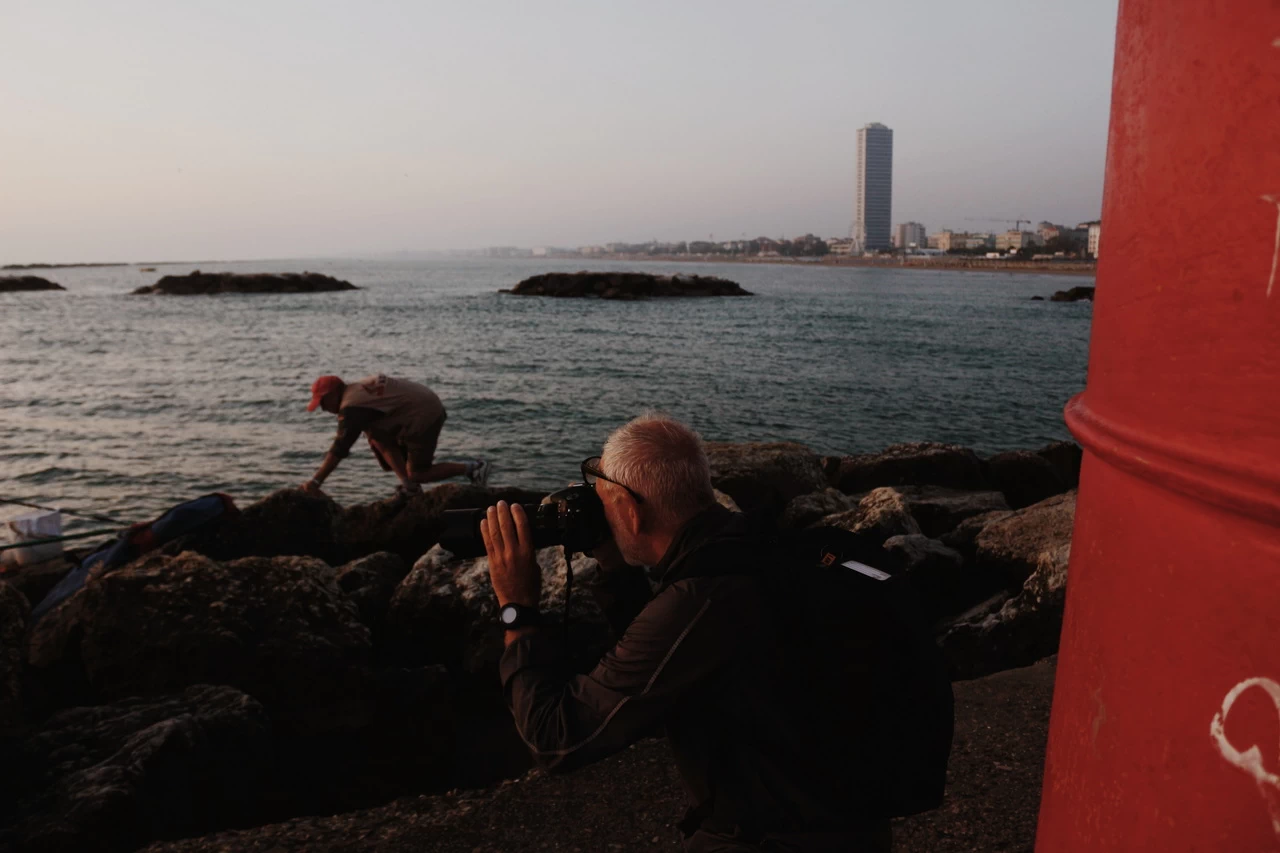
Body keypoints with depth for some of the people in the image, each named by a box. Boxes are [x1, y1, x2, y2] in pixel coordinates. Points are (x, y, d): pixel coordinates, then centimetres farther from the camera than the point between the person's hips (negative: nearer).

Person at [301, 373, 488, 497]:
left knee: (417, 474, 0)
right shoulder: (358, 388, 12)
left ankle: (473, 468, 7)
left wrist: (315, 482, -18)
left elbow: (339, 449, -20)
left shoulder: (351, 407, -16)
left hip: (424, 415, -10)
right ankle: (409, 486, 9)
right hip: (428, 404, 10)